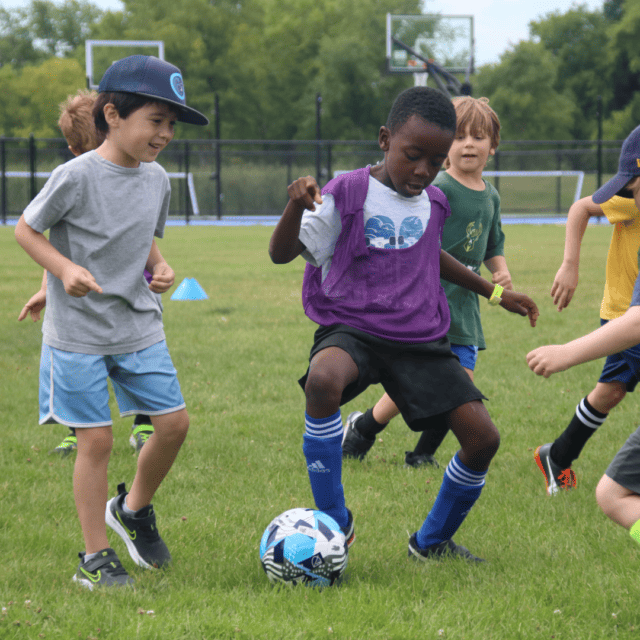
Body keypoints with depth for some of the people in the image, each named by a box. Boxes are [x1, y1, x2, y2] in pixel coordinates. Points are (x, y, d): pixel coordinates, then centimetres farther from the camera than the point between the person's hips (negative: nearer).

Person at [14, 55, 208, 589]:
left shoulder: (157, 179, 3)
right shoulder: (77, 176, -16)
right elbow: (26, 229, -7)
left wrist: (159, 268, -1)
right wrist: (65, 269, -21)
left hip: (139, 327, 6)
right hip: (78, 331, -6)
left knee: (174, 422, 3)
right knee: (96, 439, -3)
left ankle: (134, 509, 29)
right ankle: (96, 556, 9)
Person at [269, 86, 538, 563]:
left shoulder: (434, 204, 10)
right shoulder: (346, 195, -7)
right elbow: (282, 254, -9)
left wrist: (494, 292, 35)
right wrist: (297, 206, -29)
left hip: (420, 339, 5)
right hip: (350, 329, -5)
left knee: (483, 437, -7)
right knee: (323, 380, -40)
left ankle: (433, 542, 20)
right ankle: (334, 523, -22)